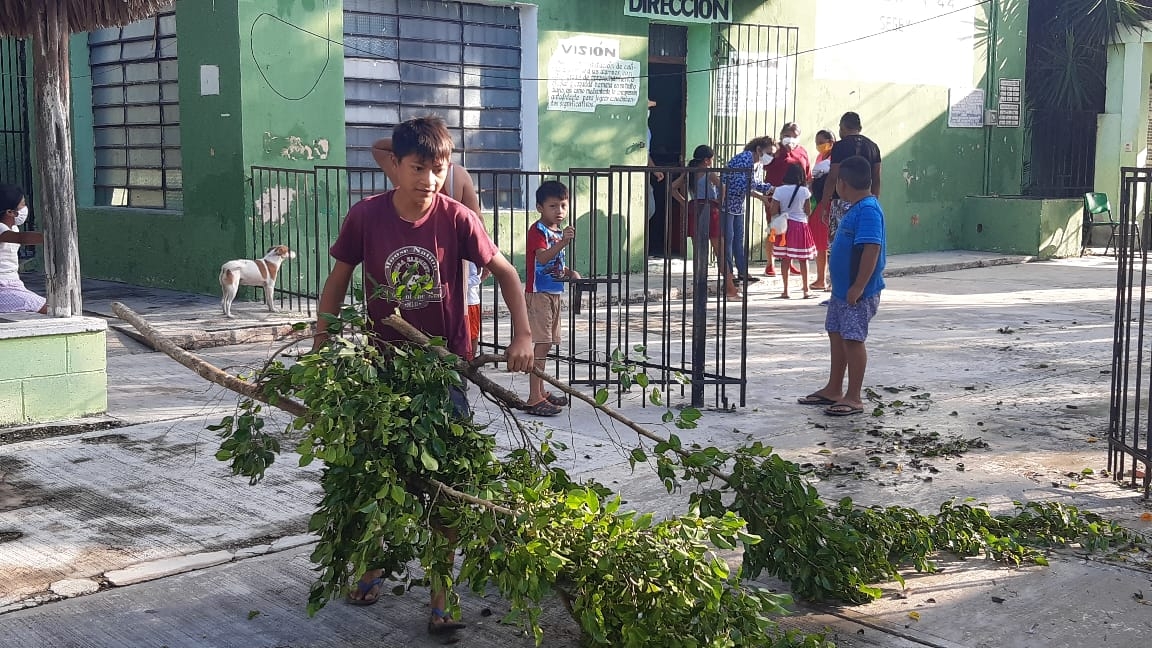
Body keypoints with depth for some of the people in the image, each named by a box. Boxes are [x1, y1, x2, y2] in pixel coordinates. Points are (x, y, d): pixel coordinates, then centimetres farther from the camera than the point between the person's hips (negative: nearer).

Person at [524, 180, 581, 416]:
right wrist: (563, 242, -44)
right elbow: (543, 257, -30)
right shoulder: (537, 230, -12)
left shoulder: (558, 231, 16)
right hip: (539, 293, -9)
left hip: (554, 294, 9)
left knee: (546, 344, 14)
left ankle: (540, 392, 23)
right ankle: (534, 399, -13)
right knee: (542, 344, -13)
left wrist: (569, 272, 9)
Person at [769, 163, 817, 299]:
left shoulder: (779, 190, -6)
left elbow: (773, 212, -6)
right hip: (801, 225, 0)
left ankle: (785, 290, 6)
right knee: (803, 260, 7)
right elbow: (808, 211, 1)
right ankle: (805, 290, 10)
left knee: (785, 259, 5)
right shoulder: (804, 191, -5)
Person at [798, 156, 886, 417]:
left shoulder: (868, 210, -20)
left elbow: (872, 249, -27)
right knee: (836, 335, 17)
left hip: (858, 293, -10)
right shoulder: (858, 209, 12)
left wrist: (858, 287, -26)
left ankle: (853, 398, 3)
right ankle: (833, 390, 28)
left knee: (852, 339, -5)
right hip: (842, 289, 10)